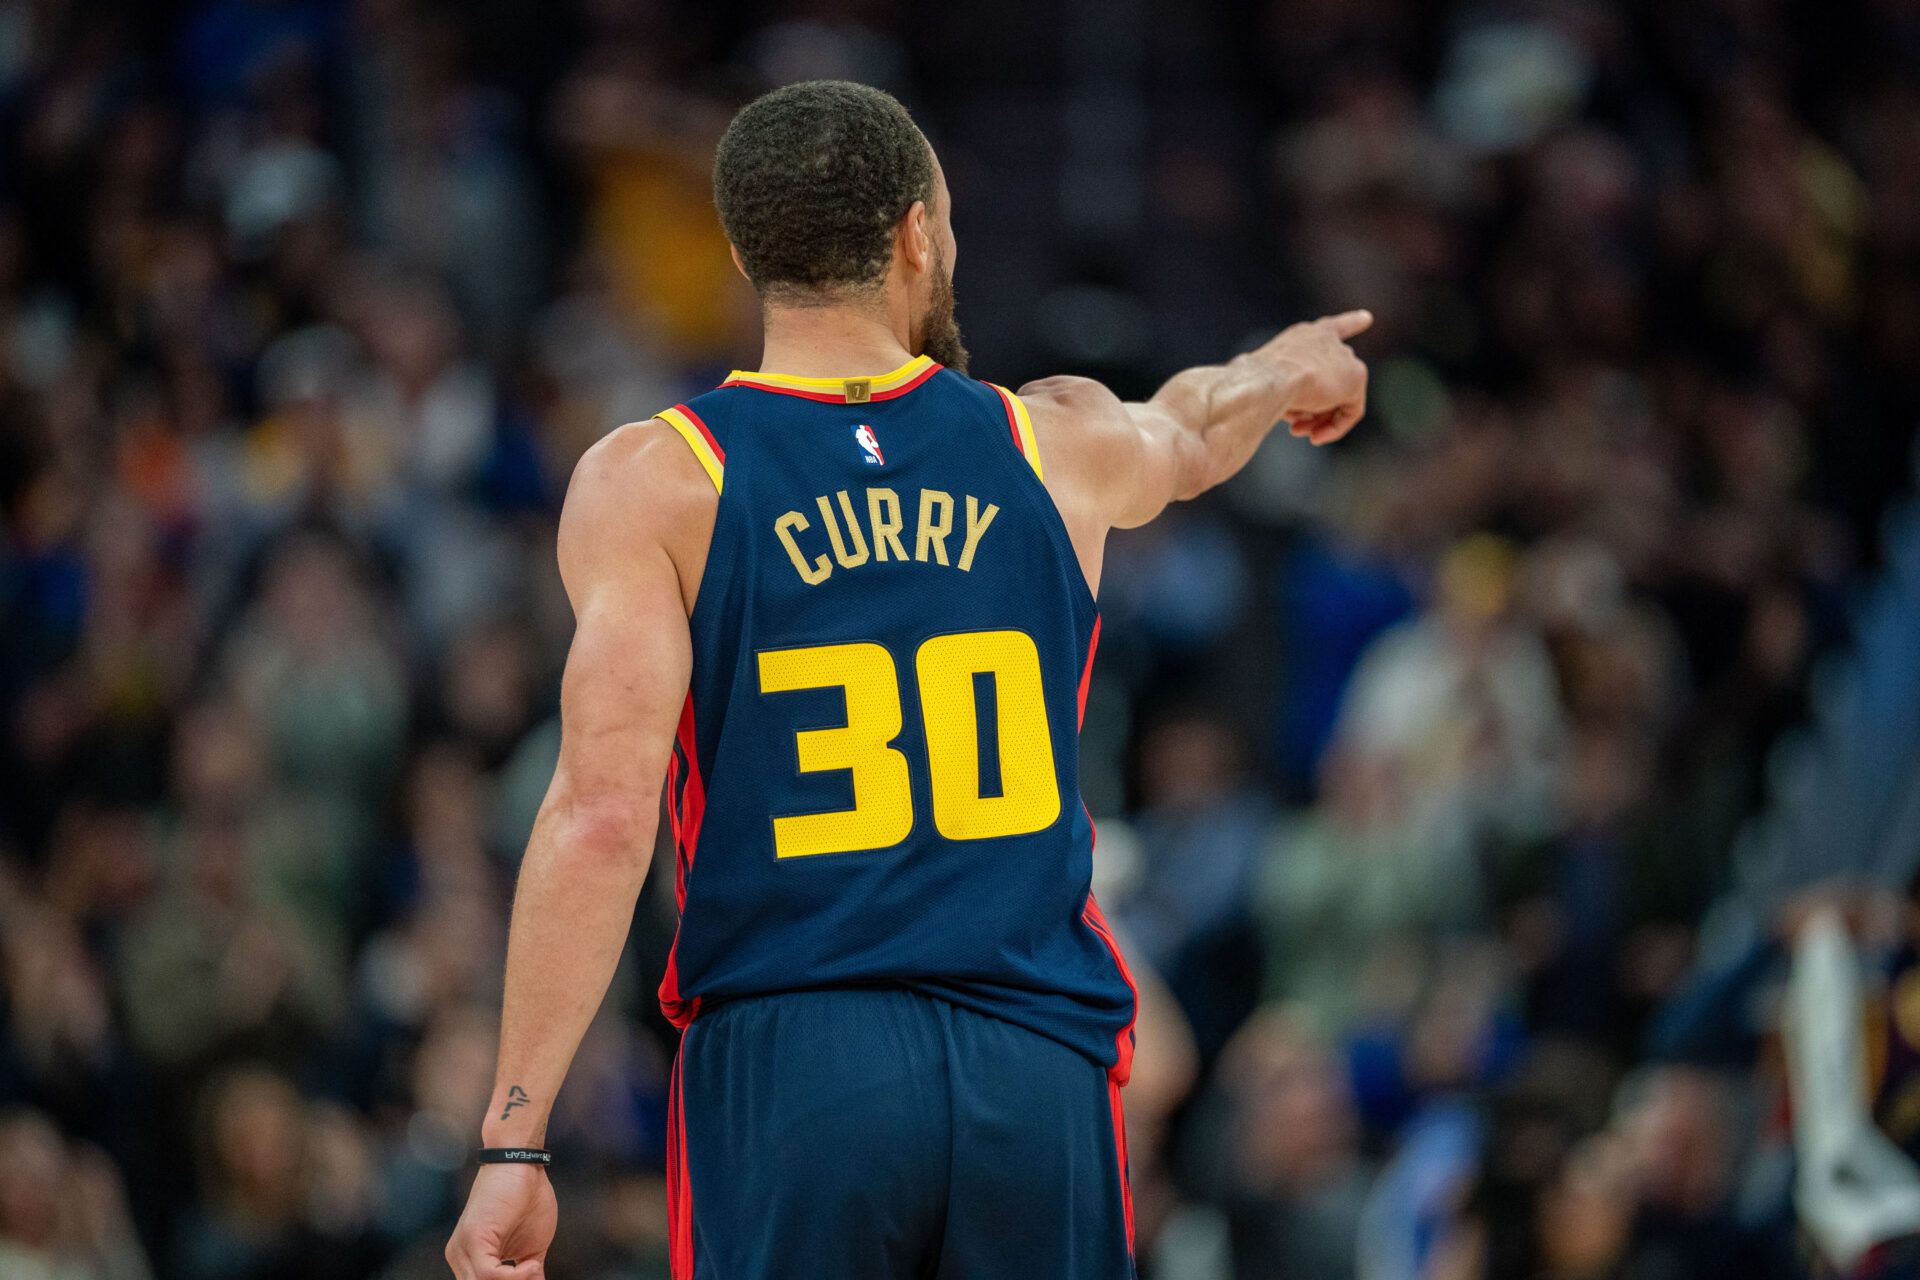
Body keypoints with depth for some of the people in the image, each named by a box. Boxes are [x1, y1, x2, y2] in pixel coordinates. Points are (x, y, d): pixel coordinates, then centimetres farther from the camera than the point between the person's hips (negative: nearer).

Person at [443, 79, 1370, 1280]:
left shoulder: (653, 482, -1)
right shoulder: (1055, 448, 9)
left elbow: (605, 808, -11)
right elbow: (1190, 432, 35)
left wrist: (514, 1139, -11)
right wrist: (1286, 371, 60)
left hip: (786, 1075, -2)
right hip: (1037, 1063, 2)